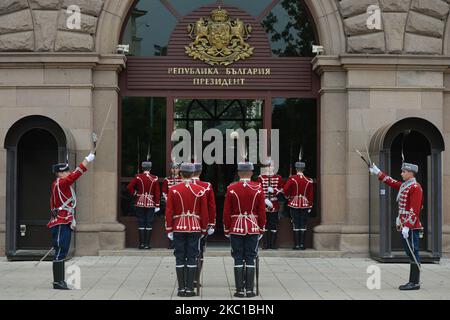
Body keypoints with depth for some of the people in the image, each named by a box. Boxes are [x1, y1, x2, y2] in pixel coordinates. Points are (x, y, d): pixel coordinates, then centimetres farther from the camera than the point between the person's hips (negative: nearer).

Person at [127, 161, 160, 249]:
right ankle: (147, 244, 2)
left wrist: (134, 193, 7)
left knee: (141, 223, 5)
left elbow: (129, 187, -10)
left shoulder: (138, 177, -4)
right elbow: (157, 193, -2)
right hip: (151, 204, 0)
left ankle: (141, 244, 4)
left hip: (140, 203, 0)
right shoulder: (154, 179, -2)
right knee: (149, 223, 3)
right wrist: (157, 205, 3)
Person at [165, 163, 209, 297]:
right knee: (192, 258, 3)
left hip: (178, 228, 0)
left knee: (180, 258, 5)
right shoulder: (200, 190, -2)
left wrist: (169, 229, 3)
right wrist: (203, 230, 10)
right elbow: (204, 212, 0)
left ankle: (181, 288, 5)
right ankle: (190, 288, 2)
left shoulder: (173, 190, -2)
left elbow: (169, 211, -3)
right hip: (195, 229, 0)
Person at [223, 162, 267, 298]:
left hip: (236, 228, 0)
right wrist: (262, 229, 9)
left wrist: (226, 229, 7)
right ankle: (250, 290, 4)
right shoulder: (258, 188, -3)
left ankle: (239, 290, 3)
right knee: (250, 259, 4)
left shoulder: (231, 188, -4)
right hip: (253, 229, 0)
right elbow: (262, 211, 0)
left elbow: (226, 211, -2)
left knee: (238, 259, 4)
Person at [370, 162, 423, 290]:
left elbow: (414, 210, -19)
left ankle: (415, 283, -2)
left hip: (411, 227, -9)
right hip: (405, 226, 9)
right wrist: (377, 172, 30)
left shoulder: (415, 187, -13)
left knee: (413, 254, -5)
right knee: (411, 254, 10)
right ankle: (413, 282, 14)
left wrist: (407, 226, -22)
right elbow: (392, 182, 30)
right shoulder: (404, 185, 13)